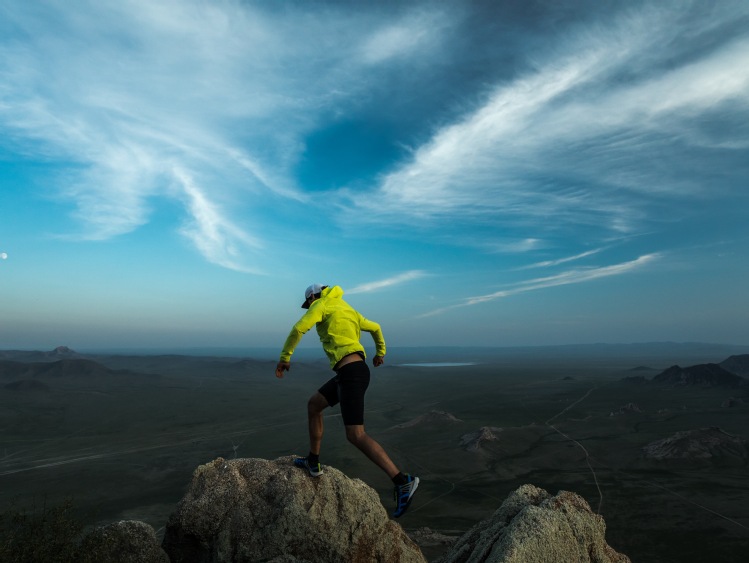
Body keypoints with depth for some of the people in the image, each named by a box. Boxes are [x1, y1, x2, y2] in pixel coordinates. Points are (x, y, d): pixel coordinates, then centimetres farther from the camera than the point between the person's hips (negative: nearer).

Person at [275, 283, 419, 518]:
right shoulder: (347, 309, 24)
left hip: (351, 373, -10)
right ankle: (313, 462, 32)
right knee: (313, 405, 22)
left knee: (356, 435, -12)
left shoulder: (321, 304, 1)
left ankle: (402, 481, -16)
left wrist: (285, 357, -2)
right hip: (353, 371, 10)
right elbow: (375, 328, 35)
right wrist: (380, 352, 51)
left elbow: (298, 329, -14)